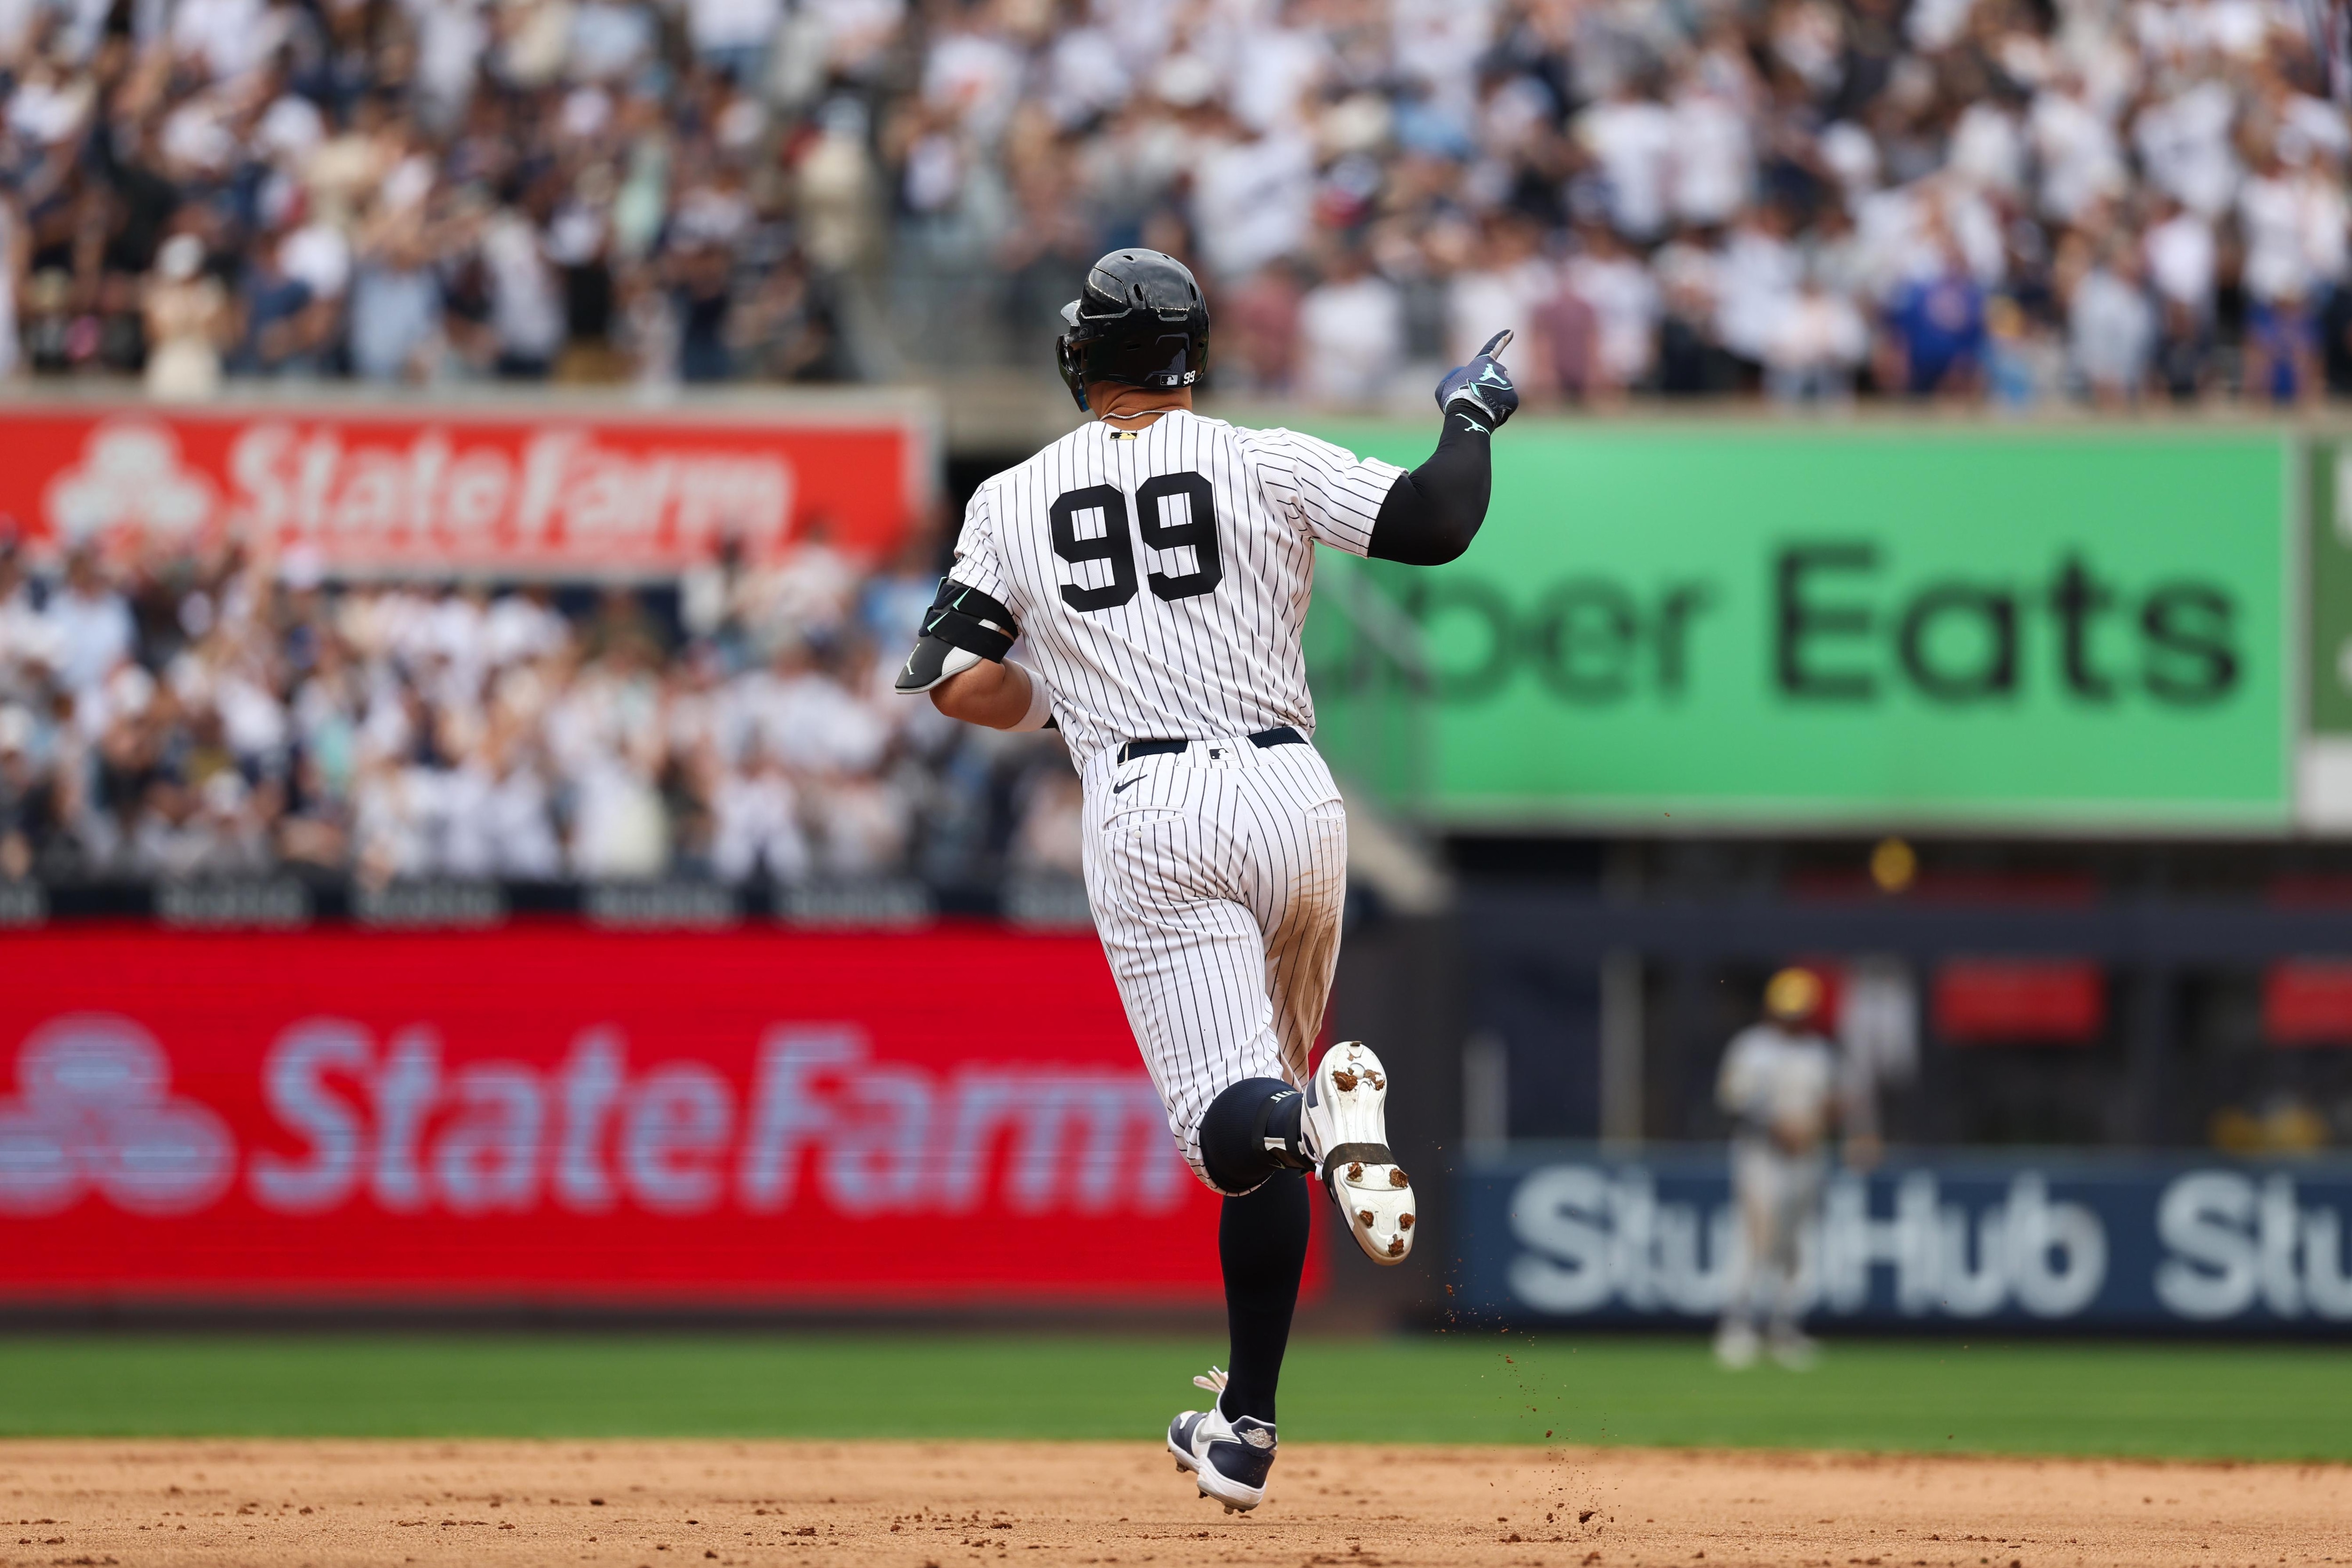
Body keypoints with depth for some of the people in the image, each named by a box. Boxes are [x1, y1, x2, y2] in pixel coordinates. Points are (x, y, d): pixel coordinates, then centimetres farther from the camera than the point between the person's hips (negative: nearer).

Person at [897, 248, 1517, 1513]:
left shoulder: (1014, 503, 9)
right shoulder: (1266, 464, 5)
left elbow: (959, 683, 4)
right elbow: (1436, 523, -4)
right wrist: (1470, 419, 15)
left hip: (1143, 816, -1)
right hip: (1286, 790, 1)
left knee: (1240, 1124, -12)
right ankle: (1341, 1103, -6)